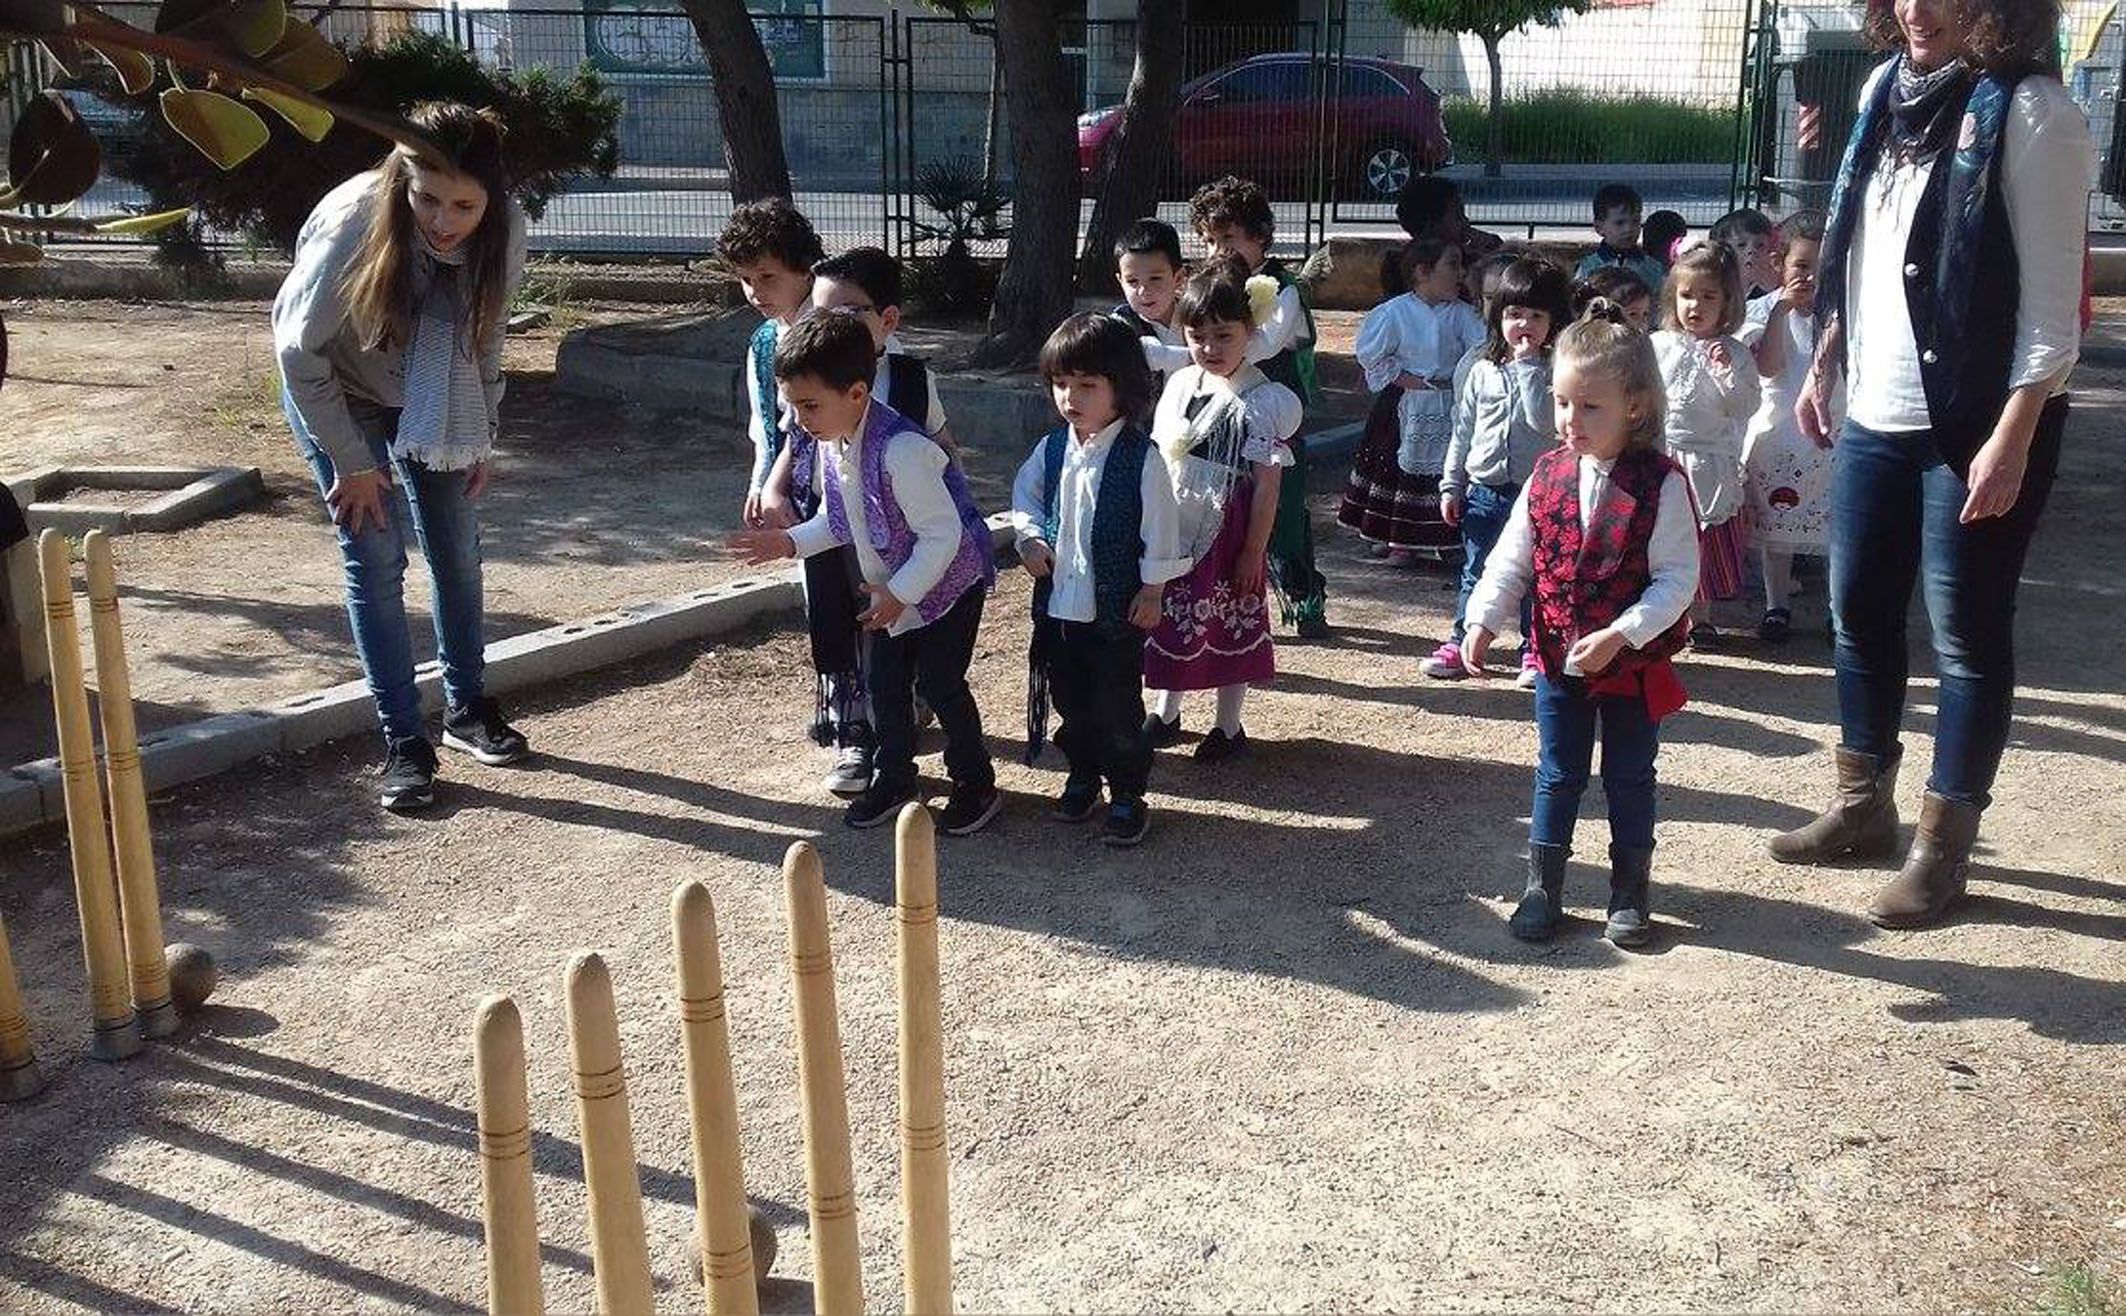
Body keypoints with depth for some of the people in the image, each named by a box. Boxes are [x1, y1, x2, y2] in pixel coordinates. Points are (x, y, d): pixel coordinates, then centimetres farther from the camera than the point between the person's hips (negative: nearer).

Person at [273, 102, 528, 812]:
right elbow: (301, 351, -22)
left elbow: (486, 334, -4)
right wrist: (353, 463, -17)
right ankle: (404, 743, 1)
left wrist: (482, 439, -2)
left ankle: (467, 707, 26)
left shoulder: (504, 231, -23)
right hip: (337, 395, -4)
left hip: (435, 402, 4)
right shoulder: (352, 223, -34)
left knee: (458, 551, 8)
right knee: (376, 560, -7)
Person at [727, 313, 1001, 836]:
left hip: (950, 581, -8)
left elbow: (942, 534, -29)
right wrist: (791, 542, -3)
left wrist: (900, 594, -26)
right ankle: (893, 777, 29)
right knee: (884, 679, 11)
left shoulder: (901, 450, -33)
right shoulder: (830, 444, -5)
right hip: (893, 586, 8)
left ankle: (976, 785, 15)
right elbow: (838, 519, 11)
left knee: (938, 680, -3)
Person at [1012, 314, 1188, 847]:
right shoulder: (1051, 450, 0)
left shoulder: (1142, 458, -15)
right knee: (1070, 698, 18)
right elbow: (1024, 497, 15)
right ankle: (1083, 774, 37)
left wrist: (1152, 590, -8)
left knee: (1118, 704, 3)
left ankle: (1127, 793, 18)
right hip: (1057, 599, 5)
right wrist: (1031, 540, -1)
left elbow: (1161, 527, -10)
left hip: (1117, 605, -5)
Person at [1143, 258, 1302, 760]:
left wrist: (1253, 551, -13)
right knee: (1170, 618, 15)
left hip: (1227, 529, -5)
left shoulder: (1262, 400, -13)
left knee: (1230, 623, 6)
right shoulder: (1179, 385, 4)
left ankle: (1229, 726, 20)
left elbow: (1267, 483, -13)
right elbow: (1157, 457, 11)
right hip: (1173, 528, 6)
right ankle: (1165, 714, 33)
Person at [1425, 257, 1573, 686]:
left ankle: (1535, 650, 17)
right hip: (1484, 489, 3)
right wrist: (1451, 485, 8)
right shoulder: (1480, 370, 4)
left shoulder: (1555, 371, -6)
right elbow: (1463, 430, 9)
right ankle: (1461, 643, 21)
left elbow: (1545, 419, -22)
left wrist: (1528, 365, -20)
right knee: (1475, 574, 11)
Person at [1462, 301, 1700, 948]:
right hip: (1557, 655, 3)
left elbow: (1677, 578, -16)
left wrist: (1620, 635, -24)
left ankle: (1631, 891, 27)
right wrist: (1483, 622, -8)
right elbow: (1512, 558, 2)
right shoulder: (1548, 475, -2)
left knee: (1630, 780, 12)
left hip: (1634, 662, -3)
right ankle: (1542, 887, 24)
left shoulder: (1660, 483, -15)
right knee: (1557, 775, 13)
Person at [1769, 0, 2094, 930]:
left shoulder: (2029, 111, -12)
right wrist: (1824, 367, 17)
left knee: (1966, 634, 1)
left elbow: (2052, 296, -15)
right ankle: (1864, 806, 29)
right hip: (1876, 418, 7)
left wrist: (2012, 440, -20)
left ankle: (1943, 846, 12)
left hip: (1976, 426, -7)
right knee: (1858, 611, 13)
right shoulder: (1889, 91, 9)